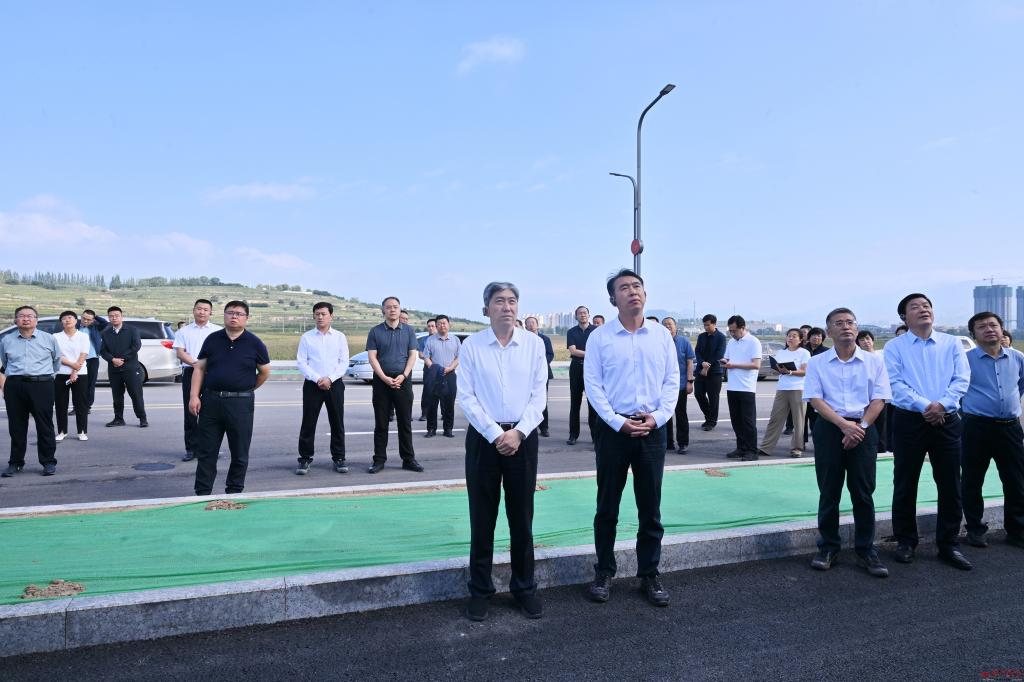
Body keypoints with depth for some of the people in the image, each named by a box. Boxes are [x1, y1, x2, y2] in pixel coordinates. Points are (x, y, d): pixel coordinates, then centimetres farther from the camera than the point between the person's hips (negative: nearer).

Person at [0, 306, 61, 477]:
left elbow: (57, 360, 19)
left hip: (42, 386, -2)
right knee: (16, 426, 6)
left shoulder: (49, 339, 7)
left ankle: (49, 462, 5)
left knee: (44, 425, -1)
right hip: (14, 386, 2)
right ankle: (15, 462, 17)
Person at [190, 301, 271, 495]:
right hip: (211, 400, 2)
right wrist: (194, 396, -3)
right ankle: (202, 493, 16)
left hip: (241, 404, -2)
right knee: (205, 451, 7)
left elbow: (265, 372, 9)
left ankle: (234, 492, 21)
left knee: (239, 454, 7)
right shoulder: (212, 339, 5)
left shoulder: (254, 343, -1)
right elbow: (199, 368, 6)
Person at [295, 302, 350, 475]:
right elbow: (301, 362, -2)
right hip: (312, 384, -1)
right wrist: (317, 379, -12)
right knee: (308, 423, 1)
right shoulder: (306, 337, 3)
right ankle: (305, 459, 10)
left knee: (337, 423, 5)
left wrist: (329, 378, -12)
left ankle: (339, 458, 15)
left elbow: (344, 362, 1)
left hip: (334, 384, 1)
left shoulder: (340, 337, 5)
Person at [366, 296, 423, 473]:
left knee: (405, 422, 5)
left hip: (403, 381, 1)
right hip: (381, 381, -1)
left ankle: (408, 459, 12)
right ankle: (379, 460, 10)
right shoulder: (375, 332, 3)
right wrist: (385, 378, -14)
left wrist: (403, 376, -11)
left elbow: (412, 355, 3)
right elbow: (372, 357, -2)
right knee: (381, 423, 4)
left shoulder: (408, 331, 7)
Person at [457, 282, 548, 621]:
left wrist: (518, 433, -11)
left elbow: (538, 395, 0)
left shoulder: (534, 344, 1)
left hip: (523, 436, 1)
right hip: (483, 437, -1)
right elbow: (466, 397, -5)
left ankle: (524, 587, 25)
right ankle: (480, 589, 21)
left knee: (522, 517, 10)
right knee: (482, 518, 7)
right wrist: (495, 435, -11)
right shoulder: (472, 346, -3)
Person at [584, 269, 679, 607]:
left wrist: (657, 417, -8)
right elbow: (593, 385, -6)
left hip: (653, 429, 2)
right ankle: (604, 573, 22)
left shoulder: (662, 335, 4)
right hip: (613, 428, -2)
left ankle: (649, 575, 23)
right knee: (607, 506, 8)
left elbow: (672, 381, 5)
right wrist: (618, 422, -13)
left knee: (650, 507, 10)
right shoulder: (599, 337, -3)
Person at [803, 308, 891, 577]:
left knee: (863, 492, 4)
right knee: (829, 492, 5)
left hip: (864, 429, 0)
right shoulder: (817, 363, 3)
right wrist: (844, 425, -16)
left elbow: (879, 399, 1)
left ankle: (866, 551, 14)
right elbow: (815, 399, -5)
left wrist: (860, 426, -13)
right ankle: (828, 548, 16)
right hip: (829, 429, 0)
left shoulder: (873, 362, 5)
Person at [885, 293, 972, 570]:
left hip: (947, 421, 2)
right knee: (905, 485, 6)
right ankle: (906, 542, 20)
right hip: (909, 421, -2)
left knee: (950, 485, 6)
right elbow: (895, 384, -9)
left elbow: (962, 379, -1)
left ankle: (949, 544, 19)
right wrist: (924, 406, -19)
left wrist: (942, 404, -16)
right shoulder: (895, 347, 1)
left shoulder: (952, 343, 8)